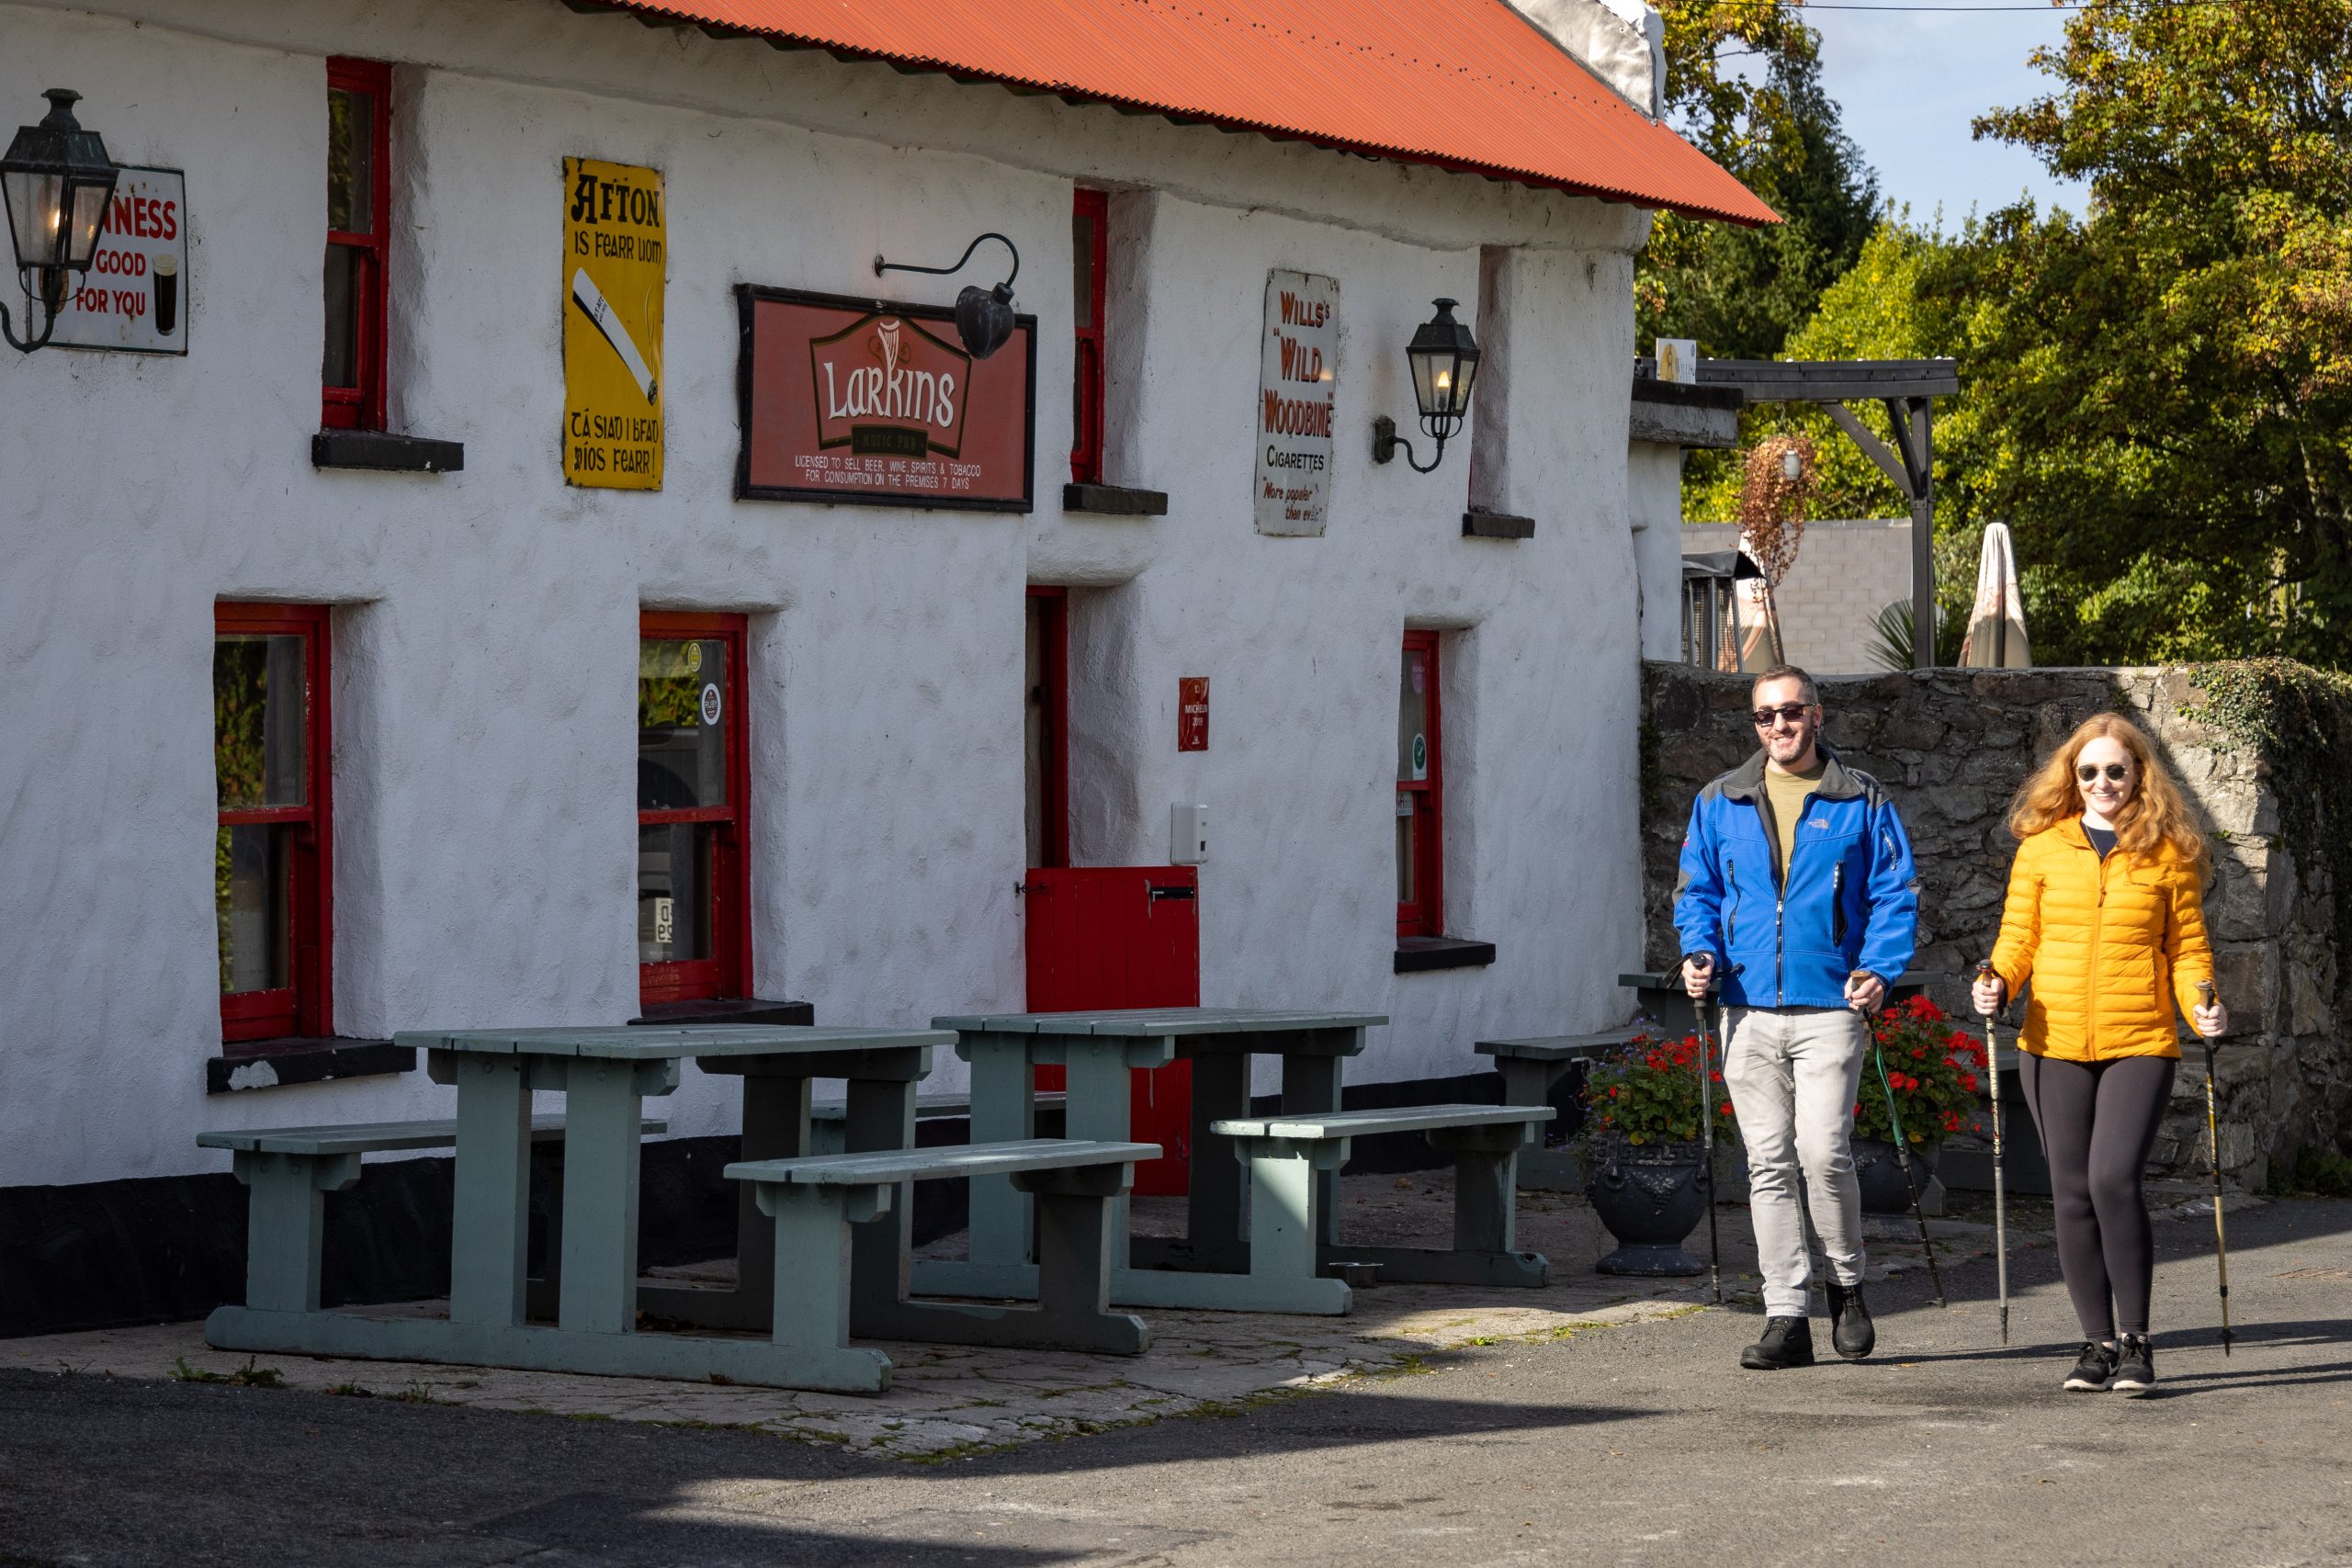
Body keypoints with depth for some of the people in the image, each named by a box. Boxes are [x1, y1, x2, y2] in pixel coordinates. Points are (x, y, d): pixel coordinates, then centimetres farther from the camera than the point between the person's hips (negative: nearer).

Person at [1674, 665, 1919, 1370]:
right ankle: (1787, 1316, 6)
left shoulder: (1861, 802, 5)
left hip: (1830, 1004, -3)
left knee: (1823, 1151, -13)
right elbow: (1697, 889, 17)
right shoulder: (1720, 803, 12)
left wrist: (1879, 969, -11)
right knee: (1768, 1162, 3)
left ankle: (1847, 1281, 12)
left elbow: (1895, 894, 4)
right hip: (1748, 1009, 3)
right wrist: (1698, 951, -2)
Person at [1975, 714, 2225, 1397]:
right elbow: (2019, 936, 9)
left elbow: (2187, 948, 6)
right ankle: (2098, 1342, 15)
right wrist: (1999, 983, -11)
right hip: (2055, 1045, 3)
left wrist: (2201, 1006, -11)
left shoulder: (2167, 854, 5)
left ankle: (2136, 1340, -6)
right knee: (2073, 1193, 3)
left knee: (2114, 1178, -17)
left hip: (2140, 1045, -3)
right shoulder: (2042, 849, 9)